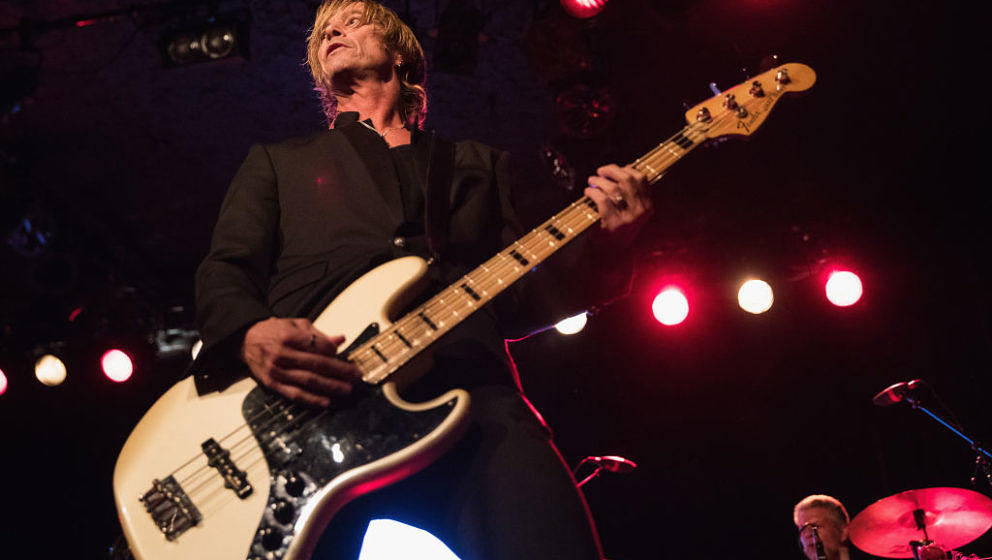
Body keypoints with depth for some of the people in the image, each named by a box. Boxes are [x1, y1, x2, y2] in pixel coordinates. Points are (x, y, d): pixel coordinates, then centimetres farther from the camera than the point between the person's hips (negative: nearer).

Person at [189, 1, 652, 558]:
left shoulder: (480, 164, 32)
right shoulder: (277, 161, 30)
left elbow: (518, 302, 23)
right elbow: (224, 271, 16)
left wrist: (601, 248, 2)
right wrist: (252, 336, -10)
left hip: (466, 390, 1)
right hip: (309, 404, -1)